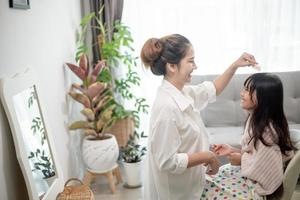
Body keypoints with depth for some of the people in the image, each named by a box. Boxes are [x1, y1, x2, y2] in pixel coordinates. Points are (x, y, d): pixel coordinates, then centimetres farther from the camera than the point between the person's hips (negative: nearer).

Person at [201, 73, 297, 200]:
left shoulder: (267, 130, -28)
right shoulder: (256, 118, 0)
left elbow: (259, 170, -26)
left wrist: (241, 159, -11)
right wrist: (232, 150, -1)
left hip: (254, 186, -8)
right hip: (247, 174, 8)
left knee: (203, 189, -5)